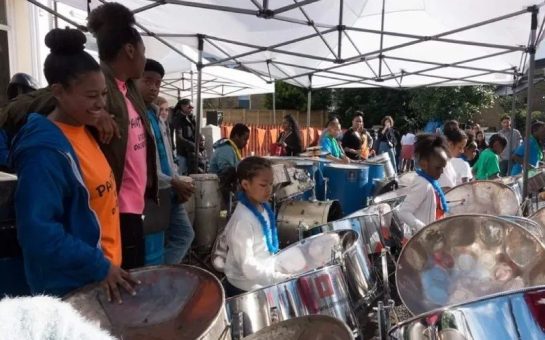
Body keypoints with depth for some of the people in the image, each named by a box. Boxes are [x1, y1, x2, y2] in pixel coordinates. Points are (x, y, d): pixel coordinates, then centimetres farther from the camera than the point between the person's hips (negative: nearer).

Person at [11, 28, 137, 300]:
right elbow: (37, 231, -27)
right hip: (72, 286, -8)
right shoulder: (45, 151, -24)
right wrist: (99, 267, -25)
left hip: (105, 266, 8)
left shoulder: (84, 130, 2)